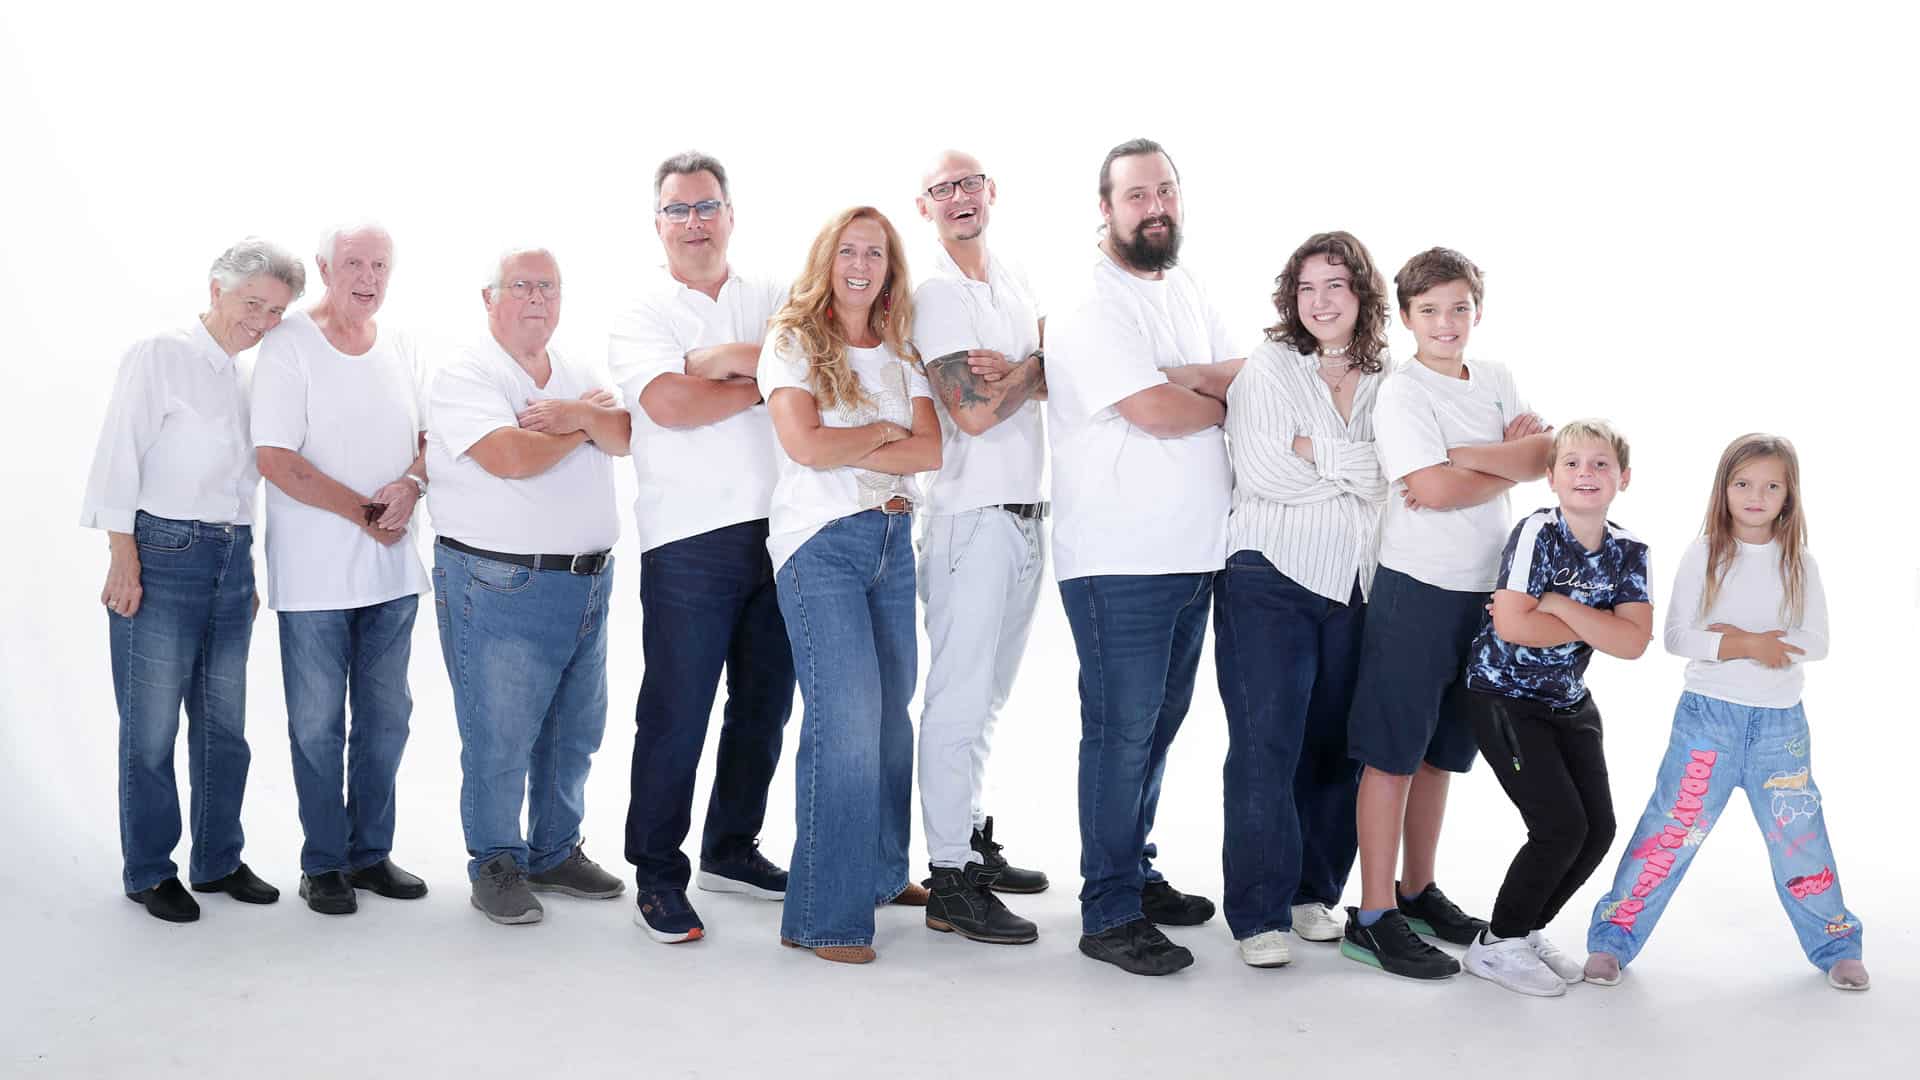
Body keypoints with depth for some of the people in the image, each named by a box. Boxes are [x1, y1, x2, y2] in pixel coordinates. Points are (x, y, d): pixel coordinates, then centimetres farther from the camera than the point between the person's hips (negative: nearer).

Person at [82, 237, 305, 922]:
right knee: (151, 724, -2)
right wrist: (125, 560, -13)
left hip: (231, 558, 7)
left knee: (224, 722, 10)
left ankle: (219, 861, 21)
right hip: (163, 552, -6)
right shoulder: (160, 357, -4)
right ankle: (148, 873, 10)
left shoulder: (247, 379, 15)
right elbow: (120, 459, -8)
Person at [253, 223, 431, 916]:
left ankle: (371, 853, 22)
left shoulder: (401, 349, 10)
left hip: (392, 567, 5)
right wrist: (363, 511, -15)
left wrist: (411, 485, -8)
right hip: (314, 572, -5)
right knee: (318, 722, 2)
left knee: (386, 716, 11)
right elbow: (275, 459, -13)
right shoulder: (288, 346, -7)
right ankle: (323, 864, 13)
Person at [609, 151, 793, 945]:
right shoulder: (642, 316, 2)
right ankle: (657, 876, 10)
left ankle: (731, 850, 28)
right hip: (690, 542, -4)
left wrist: (721, 359, -12)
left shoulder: (774, 298, 15)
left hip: (780, 531, 4)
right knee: (675, 715, -2)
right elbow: (670, 405, -15)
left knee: (765, 705, 12)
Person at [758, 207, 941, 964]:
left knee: (892, 710, 9)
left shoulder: (900, 352, 14)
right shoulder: (792, 340, -1)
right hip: (819, 542, -6)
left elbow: (931, 450, 1)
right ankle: (824, 916, -8)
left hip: (893, 538, 6)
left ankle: (882, 872, 27)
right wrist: (887, 430, -3)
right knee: (847, 718, -13)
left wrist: (845, 449, -10)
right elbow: (804, 444, -14)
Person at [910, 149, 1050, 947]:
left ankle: (974, 841, 27)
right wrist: (1032, 369, -2)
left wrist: (1012, 371, -14)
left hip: (1025, 514, 8)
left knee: (988, 694, 16)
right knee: (959, 700, -6)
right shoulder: (935, 294, -9)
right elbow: (971, 411, -19)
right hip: (971, 515, -8)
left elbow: (1057, 377, 7)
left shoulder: (1012, 282, 16)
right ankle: (950, 884, -2)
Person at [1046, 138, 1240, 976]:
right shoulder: (1094, 308, -12)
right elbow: (1157, 411, -22)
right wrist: (1225, 399, -2)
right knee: (1122, 729, -4)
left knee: (1159, 721, 15)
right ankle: (1109, 915, 5)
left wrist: (1177, 379, -14)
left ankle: (1135, 873, 29)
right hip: (1119, 560, -8)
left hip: (1193, 552, 8)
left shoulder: (1184, 288, 15)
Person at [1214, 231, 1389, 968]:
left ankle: (1312, 892, 22)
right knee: (1267, 743, -6)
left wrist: (1316, 452, -9)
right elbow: (1261, 475, -11)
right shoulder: (1269, 368, 1)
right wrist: (1354, 468, -6)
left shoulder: (1386, 382, 11)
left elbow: (1396, 477, -1)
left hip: (1355, 586, 4)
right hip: (1271, 580, -4)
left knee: (1336, 744, 7)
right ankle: (1259, 913, 1)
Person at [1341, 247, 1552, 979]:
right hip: (1416, 588, -7)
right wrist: (1510, 464, -9)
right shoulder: (1401, 392, -10)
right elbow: (1433, 488, -21)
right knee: (1393, 754, -3)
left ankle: (1417, 892, 27)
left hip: (1481, 590, 7)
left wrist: (1461, 455, -16)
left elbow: (1546, 453, -3)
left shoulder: (1496, 381, 11)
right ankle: (1373, 919, 0)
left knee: (1440, 751, 15)